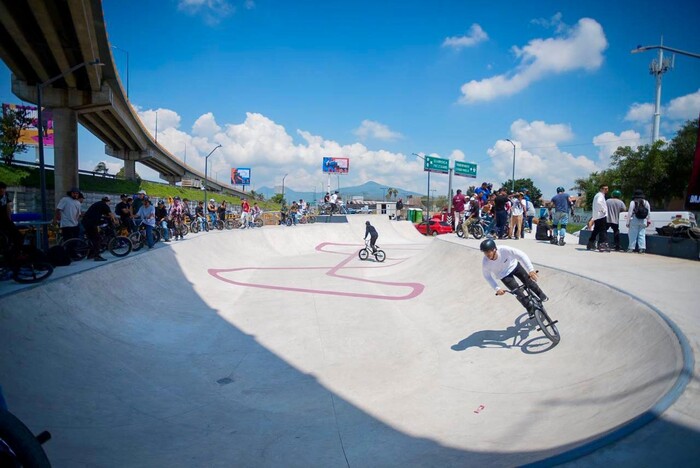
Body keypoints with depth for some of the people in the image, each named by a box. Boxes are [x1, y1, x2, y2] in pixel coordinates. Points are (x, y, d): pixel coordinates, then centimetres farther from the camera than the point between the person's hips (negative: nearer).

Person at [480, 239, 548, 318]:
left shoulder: (504, 249, -38)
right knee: (518, 292, -6)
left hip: (513, 266, 0)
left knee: (529, 281, -4)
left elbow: (521, 255, -33)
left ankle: (542, 295, 27)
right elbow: (487, 276, -14)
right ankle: (531, 310, 17)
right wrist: (497, 288, -17)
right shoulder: (485, 263, -32)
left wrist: (531, 269, -40)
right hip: (504, 275, 0)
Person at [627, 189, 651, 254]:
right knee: (642, 234, 6)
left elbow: (630, 213, -8)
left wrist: (628, 222, -4)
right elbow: (649, 213, 10)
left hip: (634, 221, -4)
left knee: (633, 234, 2)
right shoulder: (646, 203, 6)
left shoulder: (633, 202, -7)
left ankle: (631, 248, 3)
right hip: (643, 221, 4)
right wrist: (648, 220, 22)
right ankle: (642, 248, 2)